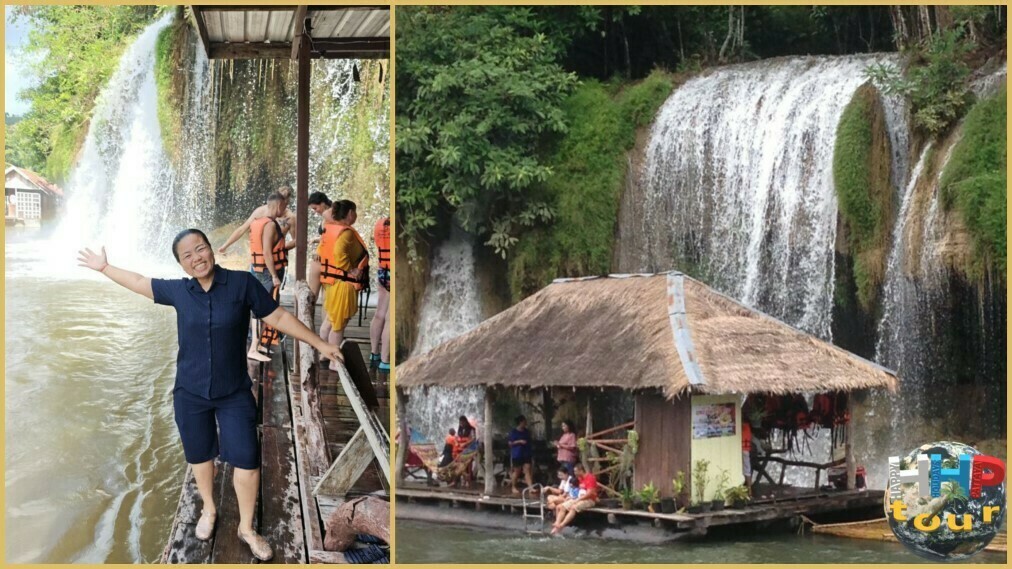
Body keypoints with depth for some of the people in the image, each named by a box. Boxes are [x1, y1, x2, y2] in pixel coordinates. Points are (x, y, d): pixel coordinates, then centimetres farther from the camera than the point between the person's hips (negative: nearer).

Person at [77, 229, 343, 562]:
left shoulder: (242, 283, -12)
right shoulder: (178, 290, -5)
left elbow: (278, 317, -6)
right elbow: (139, 283, 11)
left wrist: (320, 344, -5)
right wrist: (105, 268, 15)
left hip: (235, 393, -2)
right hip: (190, 393, 2)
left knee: (247, 460, -2)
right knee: (200, 456, 16)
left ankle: (247, 528, 16)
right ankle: (209, 510, 41)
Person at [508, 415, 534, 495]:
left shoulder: (527, 432, 10)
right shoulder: (513, 432, -6)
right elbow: (510, 443, -8)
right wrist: (519, 441, -19)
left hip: (526, 454, 4)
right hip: (517, 454, -4)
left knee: (527, 470, -5)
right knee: (517, 471, 4)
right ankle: (514, 487, 19)